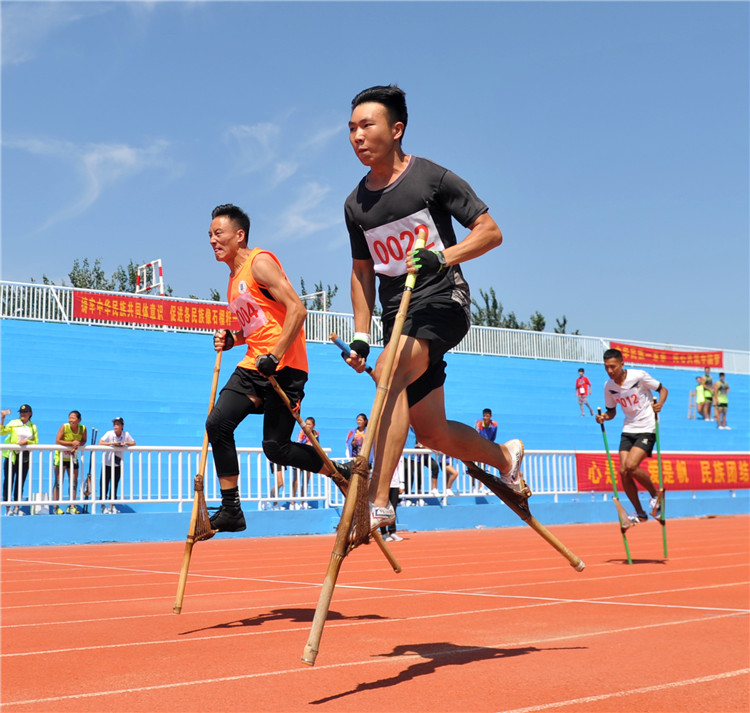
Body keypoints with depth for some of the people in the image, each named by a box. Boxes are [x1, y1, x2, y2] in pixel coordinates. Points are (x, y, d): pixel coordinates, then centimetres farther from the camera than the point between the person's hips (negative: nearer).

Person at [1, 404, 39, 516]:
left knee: (20, 482, 4)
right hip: (11, 455, -2)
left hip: (25, 457, 2)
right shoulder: (13, 423, 5)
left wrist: (26, 441, -10)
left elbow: (36, 442, 7)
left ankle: (16, 508, 9)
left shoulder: (33, 426, 10)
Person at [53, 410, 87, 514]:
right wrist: (71, 443, -26)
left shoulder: (83, 428, -9)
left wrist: (78, 444, -21)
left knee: (74, 482, 5)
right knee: (58, 482, -4)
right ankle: (56, 507, 2)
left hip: (73, 457, 4)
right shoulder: (64, 427, -18)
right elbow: (57, 441, -20)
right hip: (61, 457, -4)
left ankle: (71, 507, 14)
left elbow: (84, 441, 1)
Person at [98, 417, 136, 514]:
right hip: (107, 463, -2)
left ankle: (112, 506, 17)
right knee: (104, 485, -2)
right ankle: (103, 506, 8)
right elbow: (100, 443, -21)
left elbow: (133, 443, 3)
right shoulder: (109, 434, -13)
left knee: (114, 486, 7)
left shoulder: (126, 434, -5)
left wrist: (126, 443, -17)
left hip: (118, 465, 3)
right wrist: (112, 443, -30)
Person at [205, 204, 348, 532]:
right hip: (253, 366, 9)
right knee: (217, 423, -6)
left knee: (276, 447, -8)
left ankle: (345, 474, 12)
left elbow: (297, 310, -18)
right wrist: (231, 339, 11)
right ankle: (231, 510, 1)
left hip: (283, 367, -9)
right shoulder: (234, 279, 20)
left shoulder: (260, 262, -8)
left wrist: (275, 356, -23)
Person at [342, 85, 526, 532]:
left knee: (390, 372, -32)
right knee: (429, 431, 7)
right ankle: (505, 457, 36)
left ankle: (378, 503, -33)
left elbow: (491, 231, -5)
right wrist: (361, 336, 10)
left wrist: (443, 257, -22)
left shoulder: (433, 177, -4)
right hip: (398, 315, 6)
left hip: (443, 300, -6)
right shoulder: (356, 205, 12)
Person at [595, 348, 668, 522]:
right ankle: (640, 513, 12)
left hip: (647, 428, -5)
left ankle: (655, 494, 7)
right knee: (623, 471, -4)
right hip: (628, 430, 5)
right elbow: (611, 411, 14)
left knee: (631, 466, -21)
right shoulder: (608, 386, 1)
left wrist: (659, 404, -21)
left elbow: (663, 389, -1)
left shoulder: (639, 376, -13)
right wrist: (604, 417, -8)